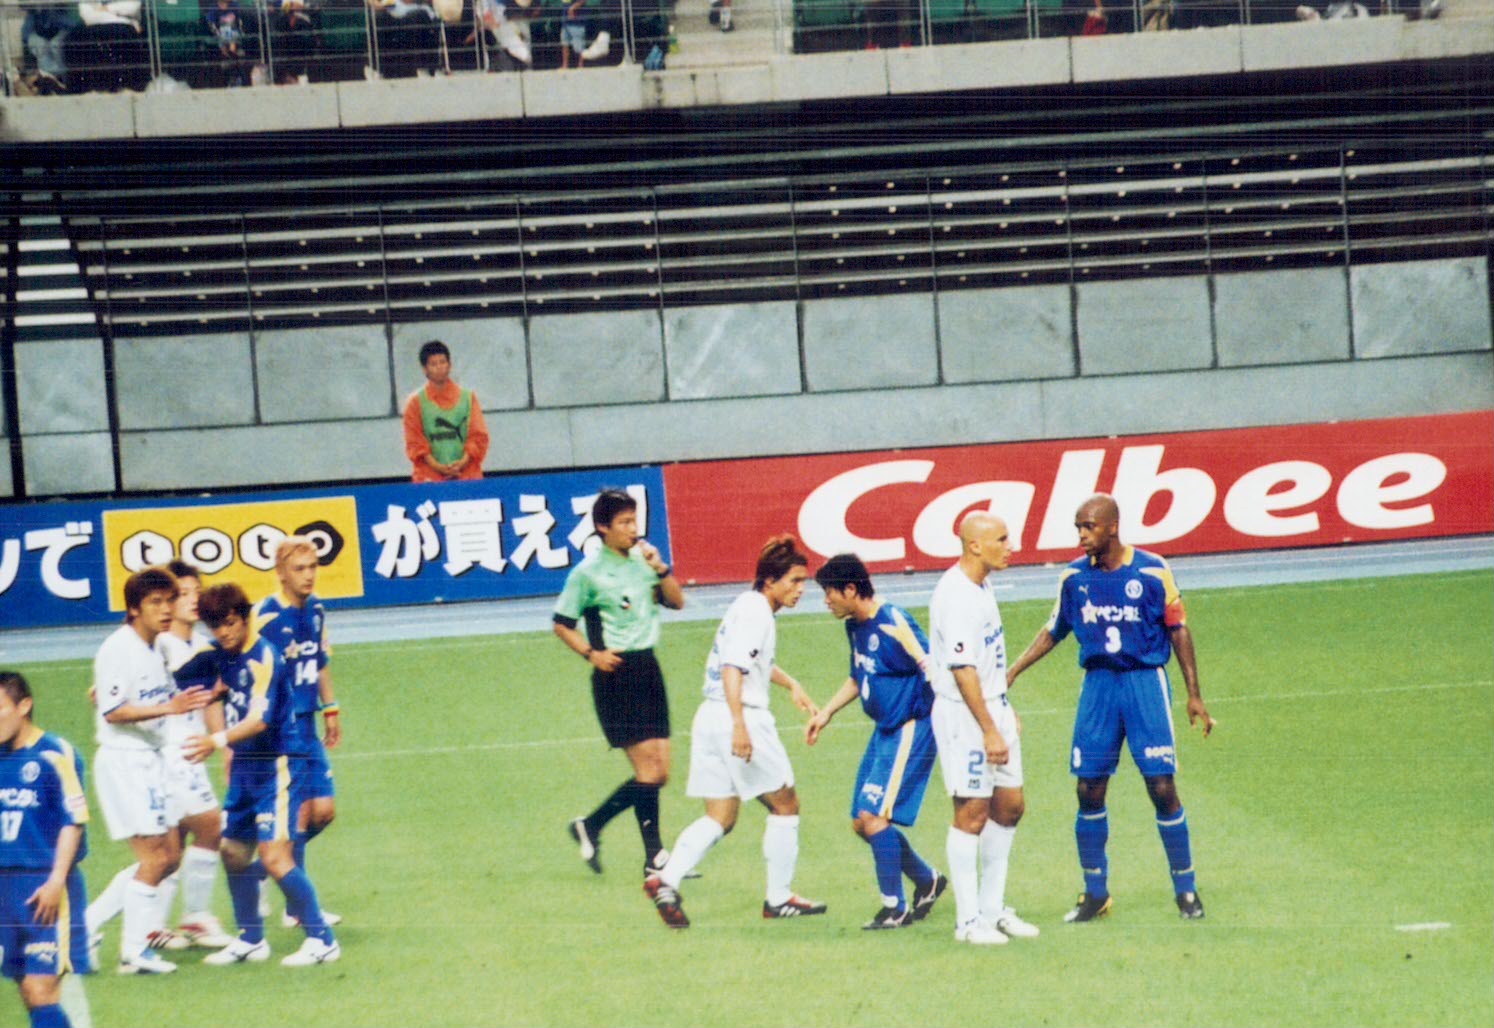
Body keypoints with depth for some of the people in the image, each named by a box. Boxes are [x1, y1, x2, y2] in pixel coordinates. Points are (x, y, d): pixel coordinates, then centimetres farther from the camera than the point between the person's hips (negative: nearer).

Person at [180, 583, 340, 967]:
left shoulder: (264, 657, -19)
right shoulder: (219, 654, 5)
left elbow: (260, 719, -30)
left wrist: (219, 741, -43)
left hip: (275, 765, -8)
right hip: (243, 767, 8)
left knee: (274, 856, -14)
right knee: (234, 852, 10)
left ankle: (322, 940, -5)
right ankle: (251, 940, 25)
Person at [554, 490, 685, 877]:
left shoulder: (643, 558, 9)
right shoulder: (588, 572, -7)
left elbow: (676, 601, 9)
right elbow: (562, 624, -1)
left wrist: (660, 568, -7)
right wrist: (592, 654, -14)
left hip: (647, 668, 7)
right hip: (616, 675, -7)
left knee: (659, 773, 4)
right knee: (649, 770, -11)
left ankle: (590, 826, 18)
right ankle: (655, 859, -2)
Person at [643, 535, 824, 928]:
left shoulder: (751, 607, 18)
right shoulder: (754, 613, -12)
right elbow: (733, 668, -24)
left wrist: (791, 684, 44)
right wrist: (740, 726, -31)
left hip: (710, 719, 9)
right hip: (742, 717, -9)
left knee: (720, 818, 7)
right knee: (785, 805, 5)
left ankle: (667, 880, -10)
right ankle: (779, 898, 10)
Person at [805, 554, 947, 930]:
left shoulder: (893, 625, -20)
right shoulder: (855, 627, 10)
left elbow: (934, 672, -20)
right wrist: (826, 712, 21)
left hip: (910, 730, -10)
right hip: (884, 730, 10)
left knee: (874, 815, -16)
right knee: (862, 822, 10)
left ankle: (895, 908, -5)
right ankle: (927, 881, 28)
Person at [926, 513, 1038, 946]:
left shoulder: (981, 587, 11)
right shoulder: (955, 596, -19)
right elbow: (963, 670, -22)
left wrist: (1007, 712, 22)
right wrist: (989, 731, -22)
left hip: (993, 706, 10)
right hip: (964, 715, -10)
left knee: (1009, 805, 11)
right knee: (972, 813, -5)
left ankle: (992, 909, 21)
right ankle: (968, 921, 1)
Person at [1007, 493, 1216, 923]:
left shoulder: (1153, 572, -6)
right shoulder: (1074, 577, 3)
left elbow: (1178, 630, 1)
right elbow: (1054, 631, 16)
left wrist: (1194, 694, 0)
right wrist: (1012, 671, 10)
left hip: (1145, 680, -3)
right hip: (1097, 684, 3)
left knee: (1162, 788, -7)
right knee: (1089, 791, 0)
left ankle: (1186, 889, 6)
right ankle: (1095, 893, 13)